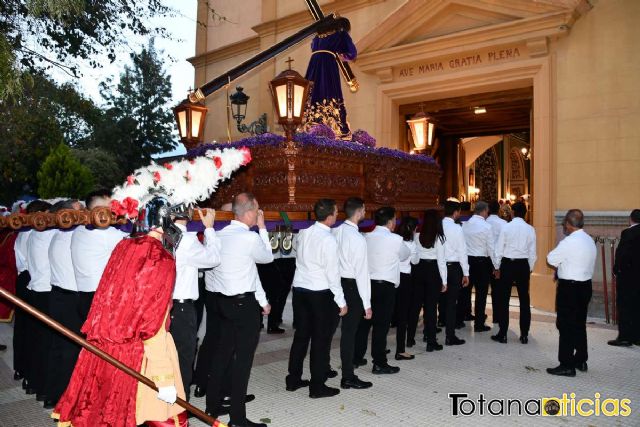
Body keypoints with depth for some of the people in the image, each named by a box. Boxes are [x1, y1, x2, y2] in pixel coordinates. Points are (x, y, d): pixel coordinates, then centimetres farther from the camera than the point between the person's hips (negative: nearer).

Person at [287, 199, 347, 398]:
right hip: (321, 294, -7)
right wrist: (341, 301, -8)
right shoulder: (328, 240, -16)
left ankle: (293, 380, 26)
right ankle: (317, 386, 13)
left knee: (301, 335, 16)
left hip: (300, 289, 7)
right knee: (321, 339, 4)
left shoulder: (303, 234, 5)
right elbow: (333, 273, -15)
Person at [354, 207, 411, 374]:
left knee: (364, 322, 15)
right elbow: (406, 255, 8)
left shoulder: (366, 238, 3)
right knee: (381, 324, 1)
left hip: (367, 283, 5)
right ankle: (379, 364, 8)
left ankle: (357, 357, 26)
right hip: (386, 286, -5)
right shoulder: (395, 240, -9)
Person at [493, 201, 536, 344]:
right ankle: (524, 335, 16)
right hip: (523, 264, 2)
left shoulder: (506, 227, -7)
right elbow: (532, 252, 2)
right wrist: (530, 268, 14)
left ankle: (502, 334, 9)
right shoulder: (530, 229, -1)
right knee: (524, 300, 10)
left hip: (507, 264, -2)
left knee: (504, 300, 5)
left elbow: (499, 249, -5)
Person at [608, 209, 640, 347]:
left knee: (624, 306, 0)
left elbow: (622, 254, -17)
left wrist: (616, 270, -6)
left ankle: (625, 337, 1)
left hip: (627, 276, -6)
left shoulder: (627, 233, -15)